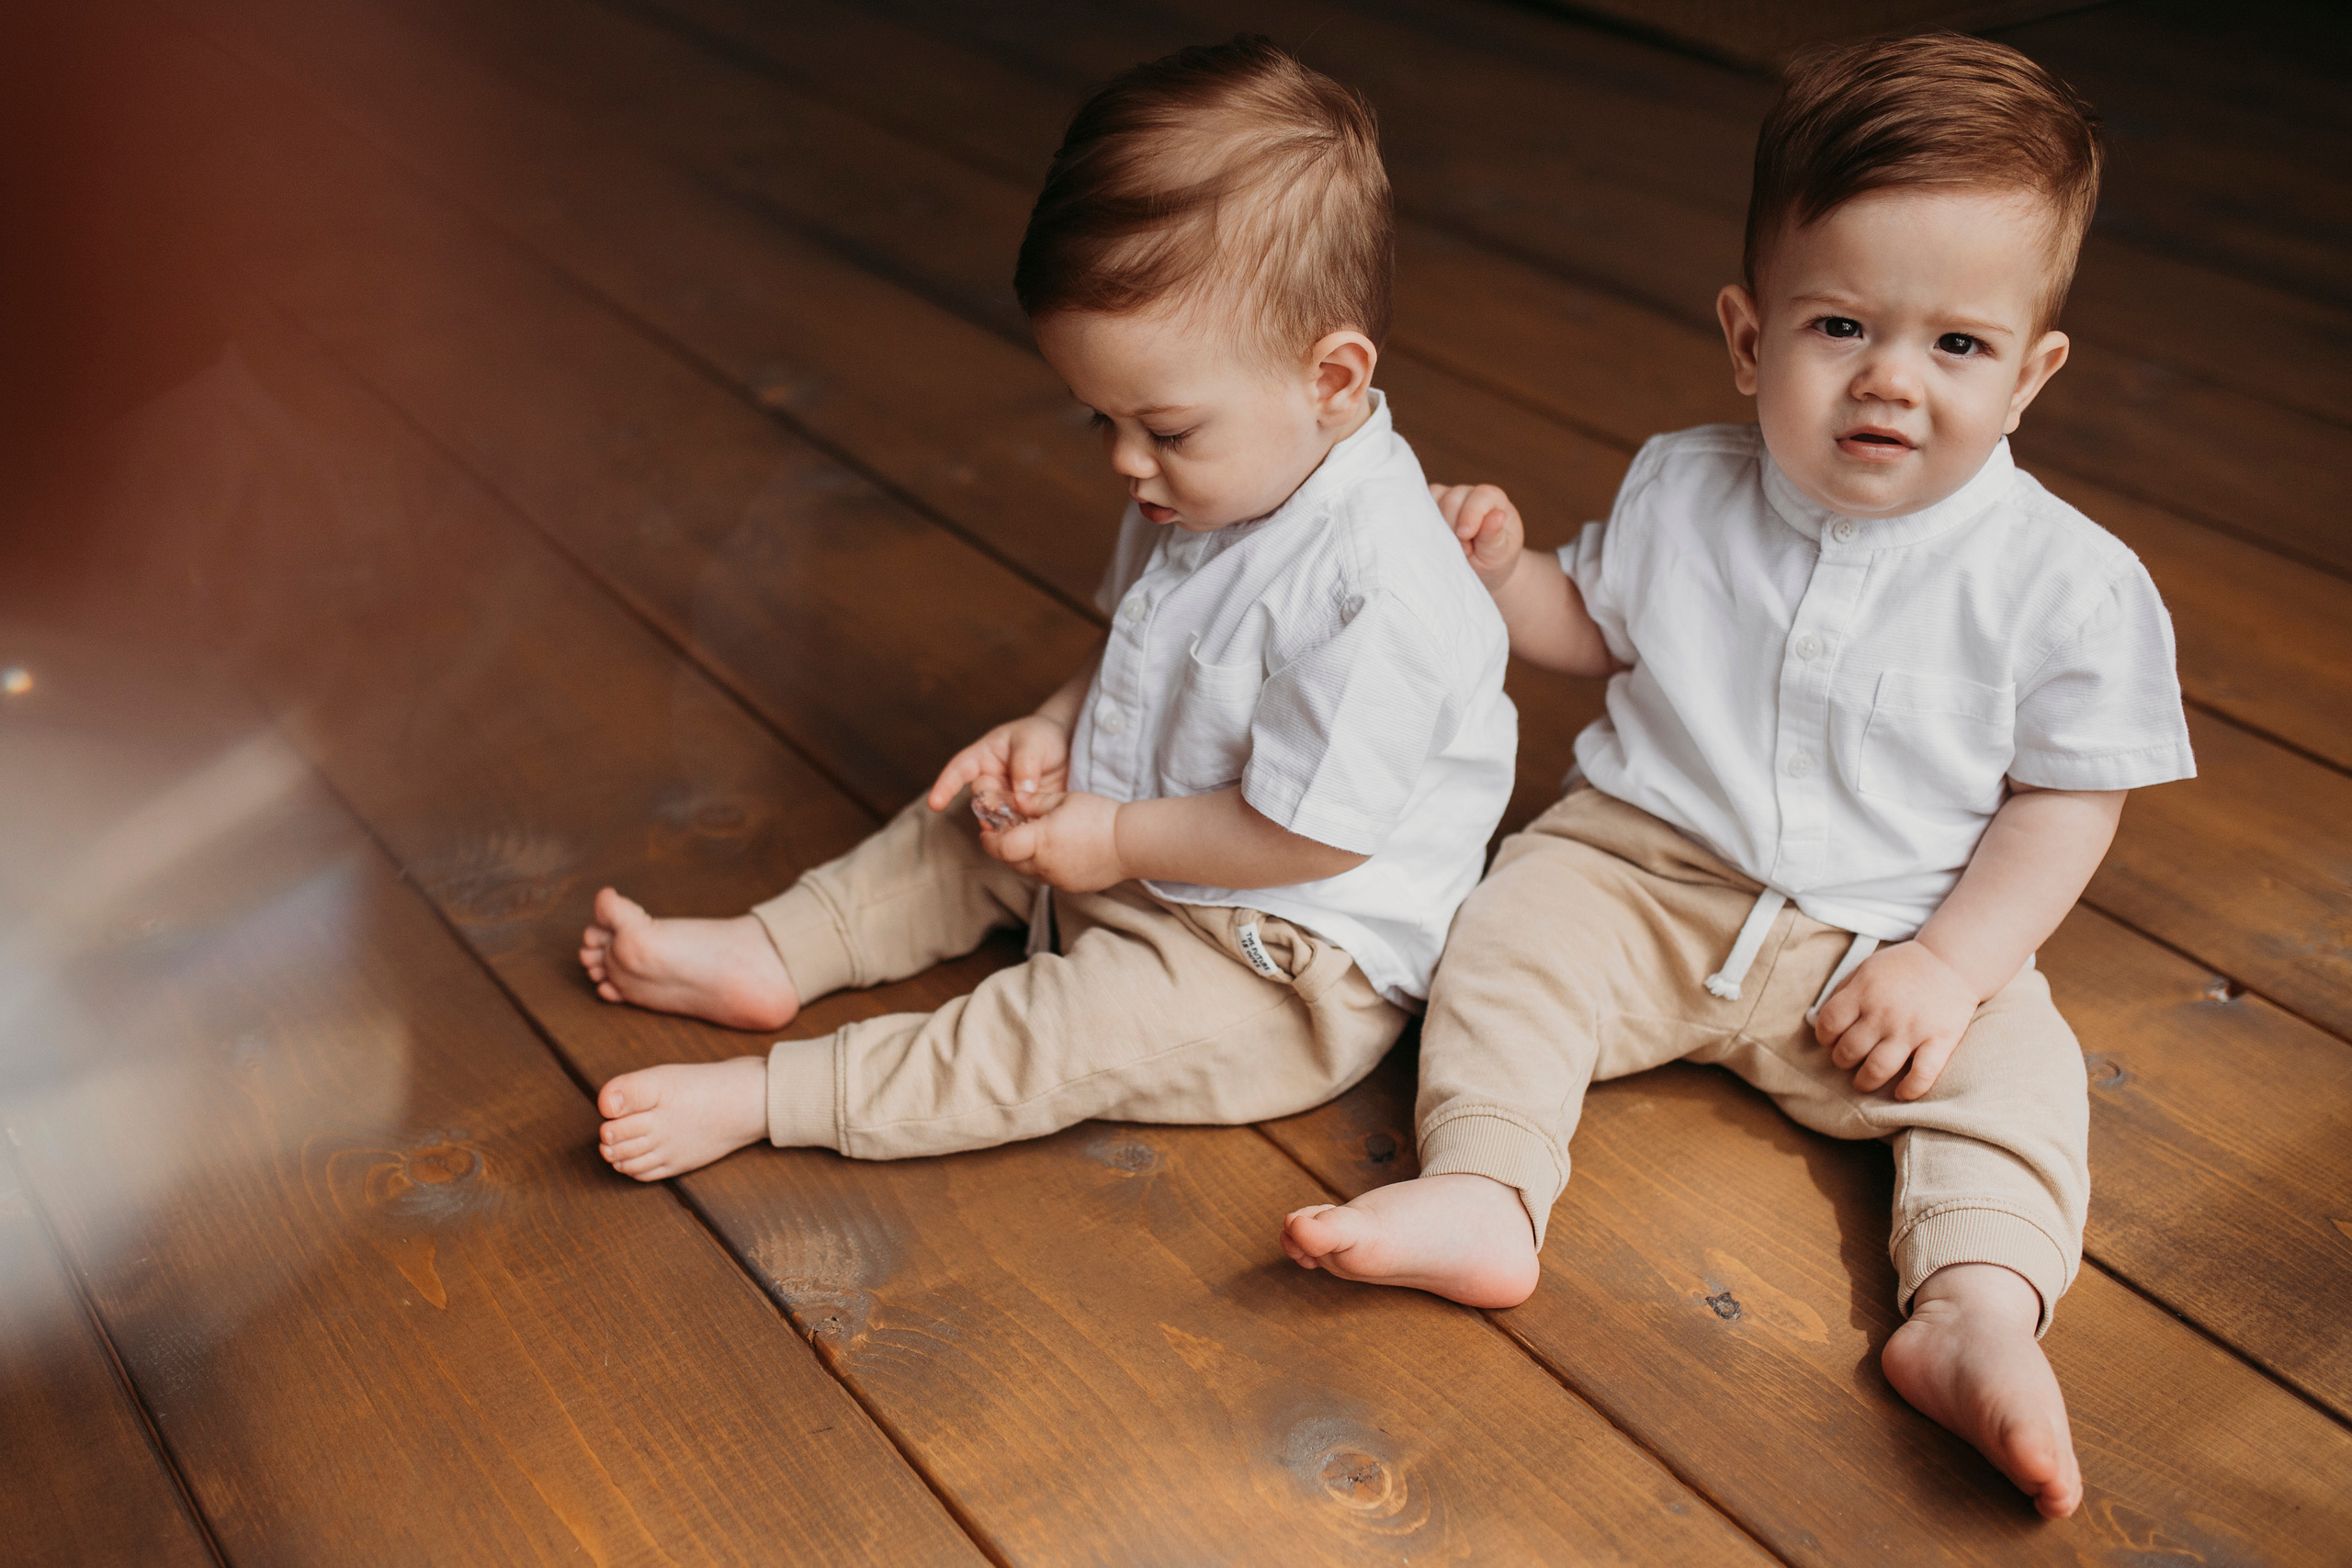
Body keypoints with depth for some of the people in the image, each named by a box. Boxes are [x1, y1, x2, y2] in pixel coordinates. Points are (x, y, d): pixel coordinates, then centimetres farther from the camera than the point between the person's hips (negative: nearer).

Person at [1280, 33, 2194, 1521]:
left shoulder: (2072, 584, -12)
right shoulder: (1683, 494, -4)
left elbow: (2067, 802, -7)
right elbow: (1597, 628, 14)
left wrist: (1948, 965, -19)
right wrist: (1505, 567, -7)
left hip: (1893, 940, -1)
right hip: (1646, 868, 2)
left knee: (2016, 1066, -22)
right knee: (1512, 938, -20)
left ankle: (1974, 1311, -32)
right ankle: (1483, 1191, -29)